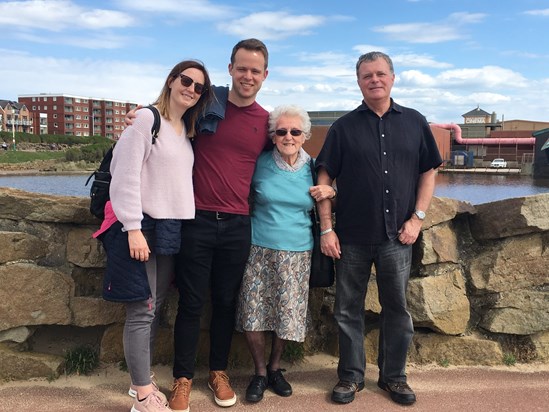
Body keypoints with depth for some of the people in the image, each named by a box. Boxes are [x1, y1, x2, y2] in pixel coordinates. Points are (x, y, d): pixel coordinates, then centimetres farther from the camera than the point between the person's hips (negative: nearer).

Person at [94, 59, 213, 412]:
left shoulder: (188, 130, 14)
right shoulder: (147, 120, -8)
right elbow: (126, 176, -14)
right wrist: (134, 229, -19)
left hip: (172, 228, 7)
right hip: (143, 227, -7)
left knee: (156, 307, 13)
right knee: (142, 310, -3)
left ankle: (143, 380, 26)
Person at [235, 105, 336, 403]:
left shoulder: (312, 169, 4)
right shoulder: (259, 164, -2)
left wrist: (331, 193, -5)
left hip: (296, 254, 1)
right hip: (259, 250, -1)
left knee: (287, 313, 6)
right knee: (253, 314, -2)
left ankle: (275, 368, 31)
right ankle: (260, 372, 21)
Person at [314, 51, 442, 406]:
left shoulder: (414, 123, 6)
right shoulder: (344, 127, 2)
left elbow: (428, 173, 8)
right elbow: (325, 179, 0)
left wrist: (418, 218, -3)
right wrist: (327, 228, -7)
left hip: (397, 237, 1)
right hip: (352, 237, 0)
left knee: (397, 308, 10)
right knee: (349, 309, 8)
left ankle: (394, 376, 27)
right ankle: (351, 376, 24)